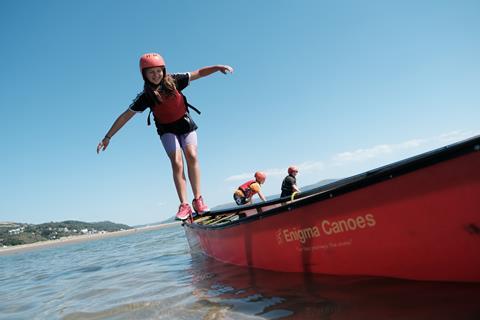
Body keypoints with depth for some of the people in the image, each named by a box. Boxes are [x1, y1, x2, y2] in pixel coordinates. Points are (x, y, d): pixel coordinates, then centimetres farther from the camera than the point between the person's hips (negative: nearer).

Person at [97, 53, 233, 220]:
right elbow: (125, 116, -11)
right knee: (176, 162, -17)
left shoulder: (173, 80, -11)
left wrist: (218, 67, -22)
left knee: (192, 156, -18)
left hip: (186, 125, 1)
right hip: (167, 130, -1)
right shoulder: (145, 96, -13)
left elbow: (198, 73, -8)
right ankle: (184, 205, -16)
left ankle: (198, 199, -12)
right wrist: (108, 137, -12)